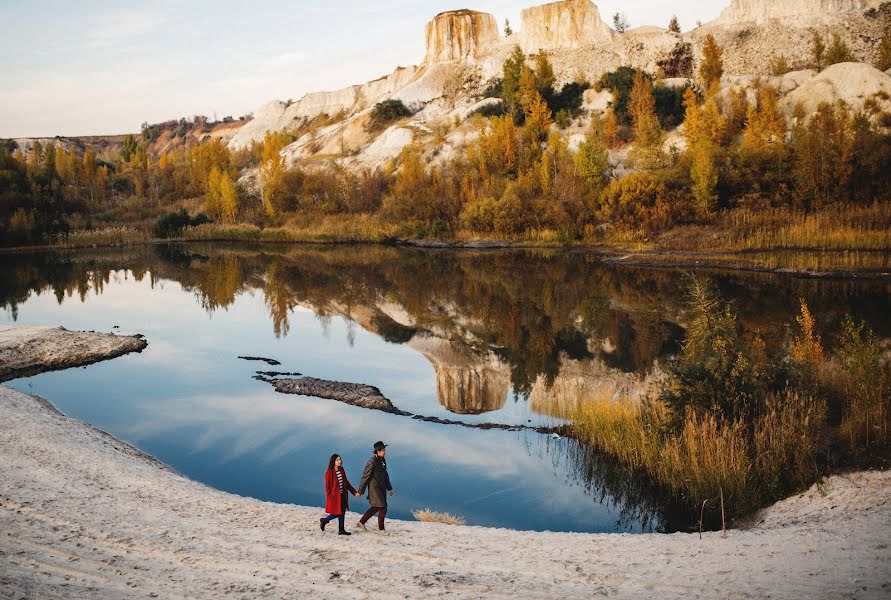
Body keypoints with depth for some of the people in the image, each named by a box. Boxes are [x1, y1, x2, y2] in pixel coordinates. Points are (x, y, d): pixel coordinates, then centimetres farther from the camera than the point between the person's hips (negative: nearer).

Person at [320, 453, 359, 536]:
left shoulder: (341, 470, 6)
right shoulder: (329, 472, -14)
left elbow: (346, 482, 13)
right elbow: (327, 486, -12)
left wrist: (354, 492, 8)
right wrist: (330, 497, -14)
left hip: (343, 495, 7)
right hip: (335, 496, -6)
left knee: (342, 512, 8)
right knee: (337, 513, -2)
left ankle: (341, 530, 17)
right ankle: (324, 520, 21)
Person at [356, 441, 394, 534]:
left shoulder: (382, 460, 5)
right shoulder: (371, 462, -22)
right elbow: (365, 477, -15)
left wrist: (390, 488, 16)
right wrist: (360, 491, -8)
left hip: (381, 488, 9)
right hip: (375, 488, -9)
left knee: (375, 508, 19)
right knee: (383, 509, -5)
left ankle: (361, 523, 33)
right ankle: (381, 529, 11)